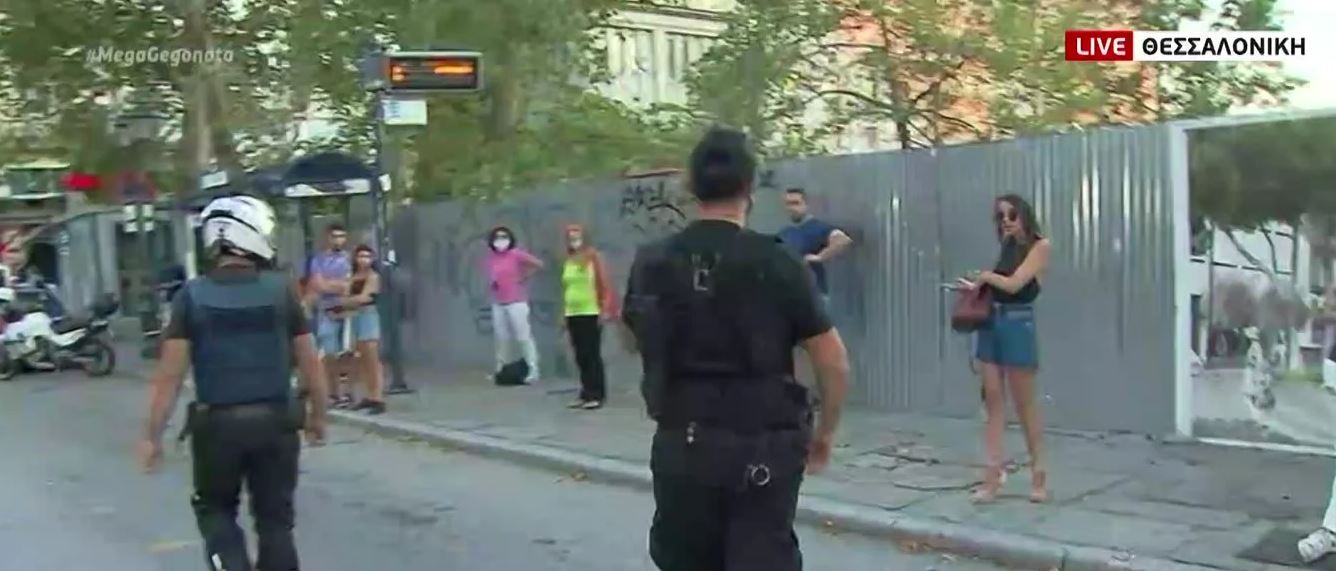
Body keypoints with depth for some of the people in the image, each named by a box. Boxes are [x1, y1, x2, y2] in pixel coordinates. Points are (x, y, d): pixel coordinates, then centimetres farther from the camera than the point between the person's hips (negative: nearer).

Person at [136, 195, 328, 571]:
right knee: (275, 518, 12)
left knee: (216, 509, 21)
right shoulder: (282, 289, -3)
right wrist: (317, 415, 13)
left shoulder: (192, 295, -4)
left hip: (217, 424, 0)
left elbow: (170, 373, -7)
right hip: (275, 421, 0)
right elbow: (309, 361, 0)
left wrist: (153, 435, 0)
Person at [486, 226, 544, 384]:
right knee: (501, 337, 11)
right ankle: (501, 369, 19)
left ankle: (533, 370, -5)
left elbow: (538, 264, -9)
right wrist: (493, 283, 2)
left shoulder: (516, 254, -8)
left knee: (523, 336, -7)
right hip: (498, 303, 6)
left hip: (516, 302, -5)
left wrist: (523, 277, -5)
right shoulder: (491, 258, 8)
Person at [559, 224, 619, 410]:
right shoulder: (568, 261, 12)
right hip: (572, 314, 5)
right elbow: (565, 289, 15)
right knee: (580, 356, 8)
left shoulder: (594, 257, -3)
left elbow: (605, 284, -7)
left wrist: (606, 310, -13)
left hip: (591, 313, -5)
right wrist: (564, 314, 14)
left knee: (592, 354, -5)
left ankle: (597, 395, 0)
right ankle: (586, 394, 15)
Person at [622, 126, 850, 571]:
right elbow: (835, 363, -7)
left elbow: (634, 341, 16)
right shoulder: (777, 265, -11)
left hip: (681, 444, 3)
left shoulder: (652, 263, -2)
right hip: (761, 448, -3)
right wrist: (824, 434, 8)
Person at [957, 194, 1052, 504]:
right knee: (993, 401, 2)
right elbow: (995, 285, 11)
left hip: (1018, 324, -6)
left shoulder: (1040, 246, -3)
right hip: (991, 323, 6)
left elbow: (1014, 284, -12)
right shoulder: (1008, 248, 17)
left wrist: (985, 276, 2)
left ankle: (1039, 473, 13)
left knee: (1024, 404, 1)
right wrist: (977, 286, -5)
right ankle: (993, 474, 2)